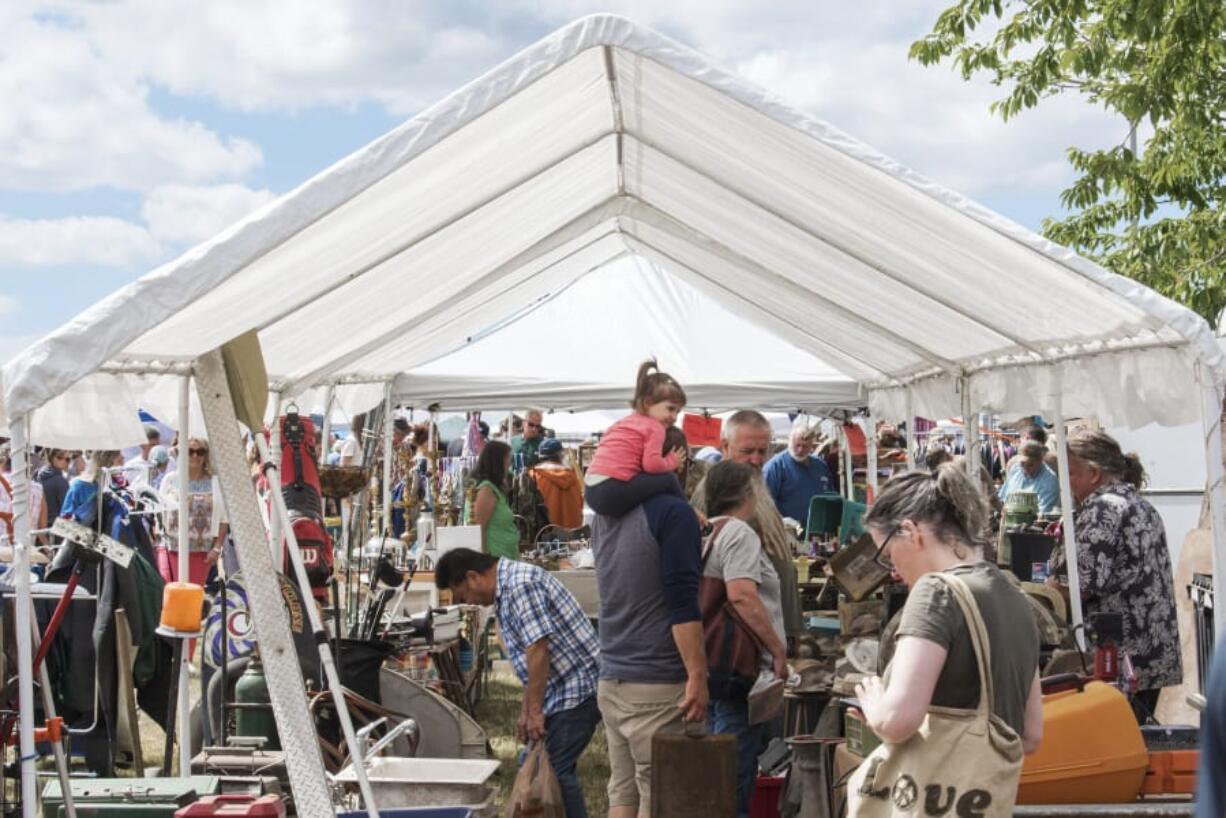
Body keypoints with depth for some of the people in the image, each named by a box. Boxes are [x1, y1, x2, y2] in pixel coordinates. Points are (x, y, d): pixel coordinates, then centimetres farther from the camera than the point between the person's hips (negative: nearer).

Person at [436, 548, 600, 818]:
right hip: (561, 688, 10)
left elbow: (538, 649, -21)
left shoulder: (520, 583, -17)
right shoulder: (505, 591, 15)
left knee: (556, 770, -9)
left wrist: (534, 710, -16)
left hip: (578, 686, -10)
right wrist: (527, 710, 15)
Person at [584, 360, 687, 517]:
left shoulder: (624, 422, 23)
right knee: (669, 479, -1)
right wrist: (671, 461, 5)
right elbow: (652, 464, -14)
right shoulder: (654, 427, -1)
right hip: (613, 492, -9)